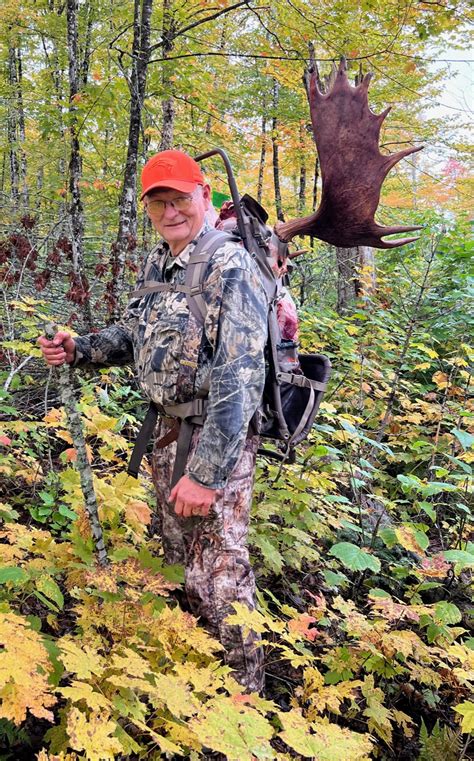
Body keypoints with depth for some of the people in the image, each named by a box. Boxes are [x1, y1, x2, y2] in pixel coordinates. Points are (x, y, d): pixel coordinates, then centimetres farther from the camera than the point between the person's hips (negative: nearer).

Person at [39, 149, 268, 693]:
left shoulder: (229, 267, -20)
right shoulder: (155, 265, 6)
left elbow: (240, 378, -27)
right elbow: (135, 337, 20)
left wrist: (206, 471, -30)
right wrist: (79, 351, 2)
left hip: (216, 438, -9)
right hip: (167, 429, 9)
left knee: (218, 571, -1)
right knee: (177, 552, 22)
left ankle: (242, 689, 21)